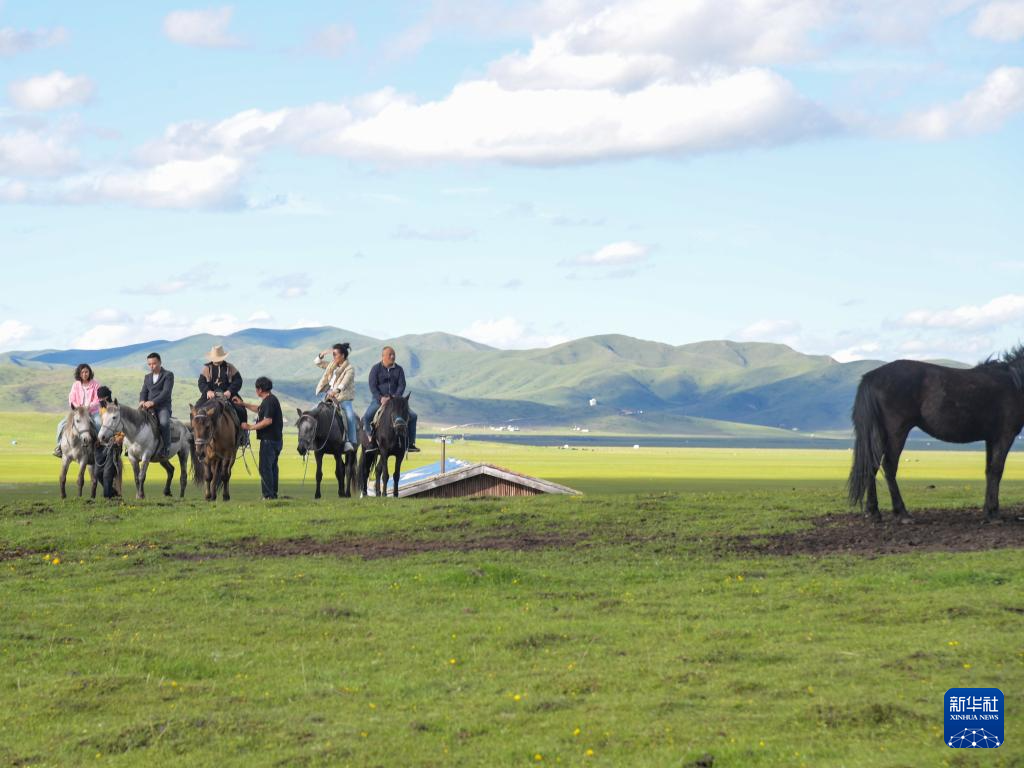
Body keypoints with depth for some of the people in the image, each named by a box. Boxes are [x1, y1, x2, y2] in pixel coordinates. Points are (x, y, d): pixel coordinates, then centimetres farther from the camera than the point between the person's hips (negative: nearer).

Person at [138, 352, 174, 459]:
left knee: (164, 422, -33)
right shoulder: (147, 377, 21)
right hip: (149, 407, 6)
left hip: (163, 406, -6)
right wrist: (142, 401, -10)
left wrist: (152, 402, -22)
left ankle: (166, 449, -26)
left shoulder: (168, 375, 1)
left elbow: (166, 392, -11)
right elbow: (143, 391, 15)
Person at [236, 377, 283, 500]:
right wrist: (243, 404, 31)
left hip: (269, 440, -11)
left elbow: (268, 421, -26)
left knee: (265, 467, -7)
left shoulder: (270, 401, -18)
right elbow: (259, 409, 32)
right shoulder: (269, 400, 15)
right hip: (275, 439, 11)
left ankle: (268, 495, -7)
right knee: (272, 467, 16)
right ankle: (273, 494, 21)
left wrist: (251, 427, -20)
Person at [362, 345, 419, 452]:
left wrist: (396, 397, -19)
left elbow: (402, 385, -1)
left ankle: (410, 443, 0)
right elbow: (372, 386, -8)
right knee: (366, 417, -25)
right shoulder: (376, 369, -1)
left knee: (412, 416, -11)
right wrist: (381, 398, -22)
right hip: (378, 400, -2)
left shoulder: (398, 369, 6)